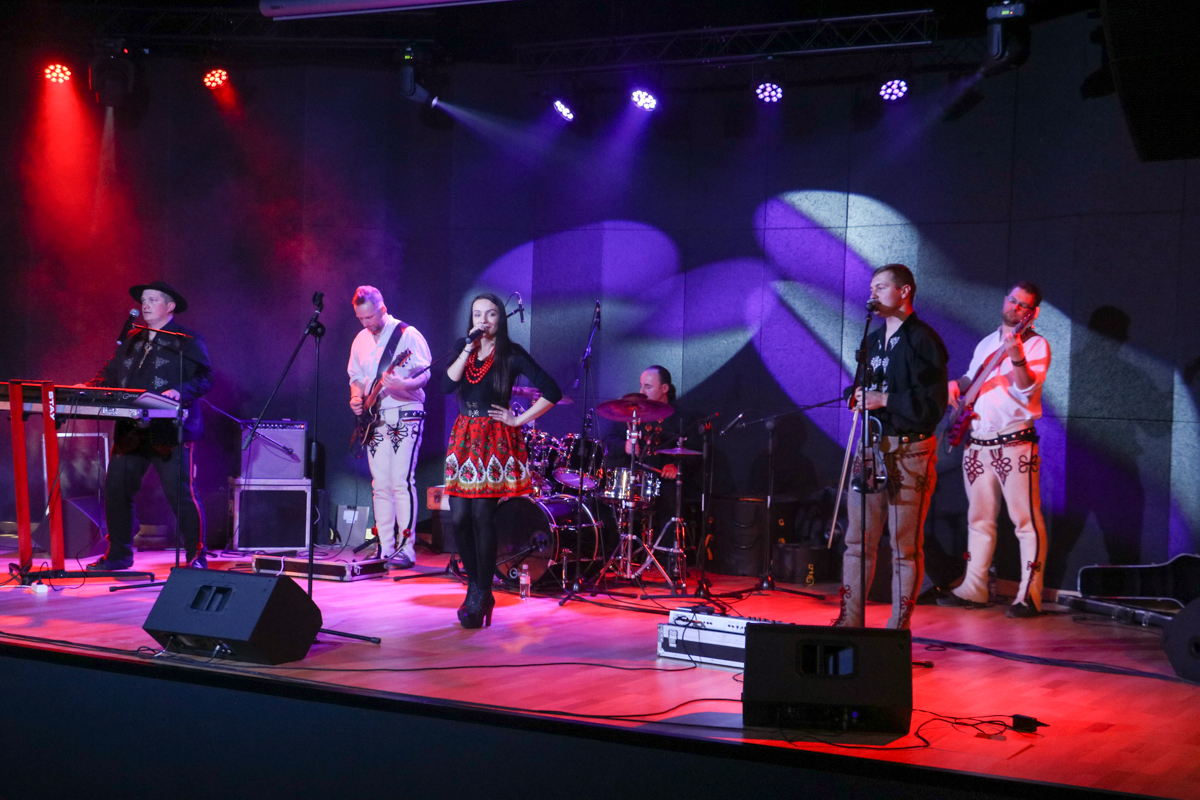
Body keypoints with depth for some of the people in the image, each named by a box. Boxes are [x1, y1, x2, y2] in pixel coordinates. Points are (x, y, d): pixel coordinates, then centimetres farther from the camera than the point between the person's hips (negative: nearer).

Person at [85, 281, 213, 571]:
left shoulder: (188, 341, 0)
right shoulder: (131, 341, 20)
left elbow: (204, 378, -9)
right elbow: (110, 373, 23)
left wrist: (180, 391, -26)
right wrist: (89, 388, 5)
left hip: (169, 432, -6)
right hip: (130, 431, 6)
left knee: (181, 495, -7)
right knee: (116, 491, 6)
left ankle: (196, 556, 4)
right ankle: (118, 554, 19)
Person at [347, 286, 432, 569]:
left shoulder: (408, 335, -6)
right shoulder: (361, 341, 13)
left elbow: (424, 376, -9)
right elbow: (356, 377, 23)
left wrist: (403, 384, -29)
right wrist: (356, 398, 2)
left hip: (405, 416, -6)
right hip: (375, 421, 6)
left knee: (401, 481, -13)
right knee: (380, 485, 5)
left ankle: (406, 549, -11)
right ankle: (386, 549, 9)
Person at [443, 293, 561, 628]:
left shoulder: (511, 354, -5)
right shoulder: (463, 347, 10)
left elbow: (551, 392, -10)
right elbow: (448, 384, -6)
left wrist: (518, 420, -9)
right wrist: (469, 348, -11)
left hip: (496, 439, -5)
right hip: (464, 437, 5)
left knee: (482, 518, -7)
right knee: (459, 518, 1)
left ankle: (482, 595, 4)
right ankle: (475, 587, 19)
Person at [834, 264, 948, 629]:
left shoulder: (923, 340, -7)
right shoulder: (874, 339, 18)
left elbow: (933, 404, -13)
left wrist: (884, 400, -17)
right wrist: (857, 395, 7)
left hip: (909, 452, -7)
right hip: (871, 448, 7)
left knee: (905, 547, -2)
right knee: (857, 541, 7)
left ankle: (899, 627, 5)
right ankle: (850, 620, 13)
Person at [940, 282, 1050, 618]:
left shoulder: (1036, 344, -2)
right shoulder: (986, 343, 18)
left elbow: (1027, 388, -16)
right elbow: (971, 379, 30)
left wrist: (1017, 357, -32)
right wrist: (956, 386, 8)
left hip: (1014, 445, -7)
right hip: (977, 444, 7)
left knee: (1026, 520, -9)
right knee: (979, 519, 13)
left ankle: (1029, 596, -7)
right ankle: (973, 589, 20)